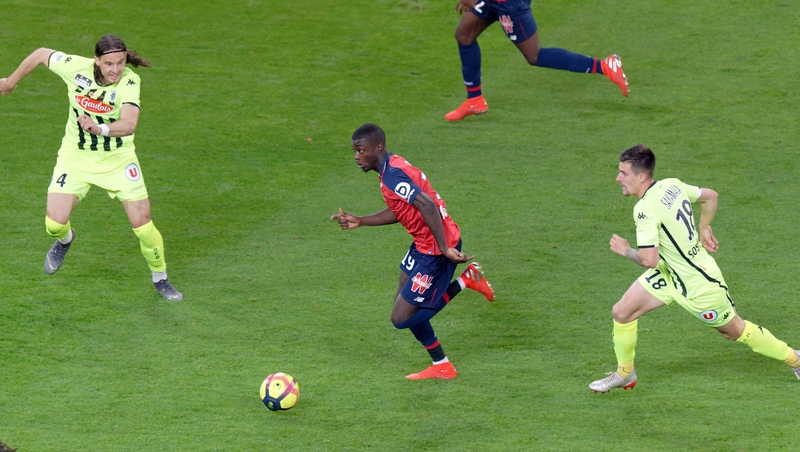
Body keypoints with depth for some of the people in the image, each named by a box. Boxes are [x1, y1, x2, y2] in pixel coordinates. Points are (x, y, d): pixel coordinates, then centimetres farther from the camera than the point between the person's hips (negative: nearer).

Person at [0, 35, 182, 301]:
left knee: (142, 224, -5)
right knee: (55, 223, -10)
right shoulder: (75, 67, -19)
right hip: (75, 157, 1)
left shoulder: (129, 81, -24)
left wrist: (99, 129, -57)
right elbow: (41, 54, 2)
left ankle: (160, 280, 22)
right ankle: (65, 240, 31)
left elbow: (128, 125, -38)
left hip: (117, 159, -1)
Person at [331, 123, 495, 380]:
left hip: (435, 249, -10)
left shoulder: (393, 175, -22)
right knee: (405, 306, 18)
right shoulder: (392, 168, 10)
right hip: (423, 245, 10)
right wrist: (360, 222, 18)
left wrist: (444, 249, -31)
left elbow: (428, 206, -31)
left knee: (401, 318, -4)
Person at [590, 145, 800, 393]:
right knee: (621, 312, 4)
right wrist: (703, 229, 18)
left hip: (698, 284, -9)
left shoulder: (645, 209, -30)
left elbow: (649, 260, -34)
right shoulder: (671, 185, -5)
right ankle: (624, 373, 24)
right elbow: (710, 196, 9)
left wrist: (625, 250, -15)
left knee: (734, 331, 13)